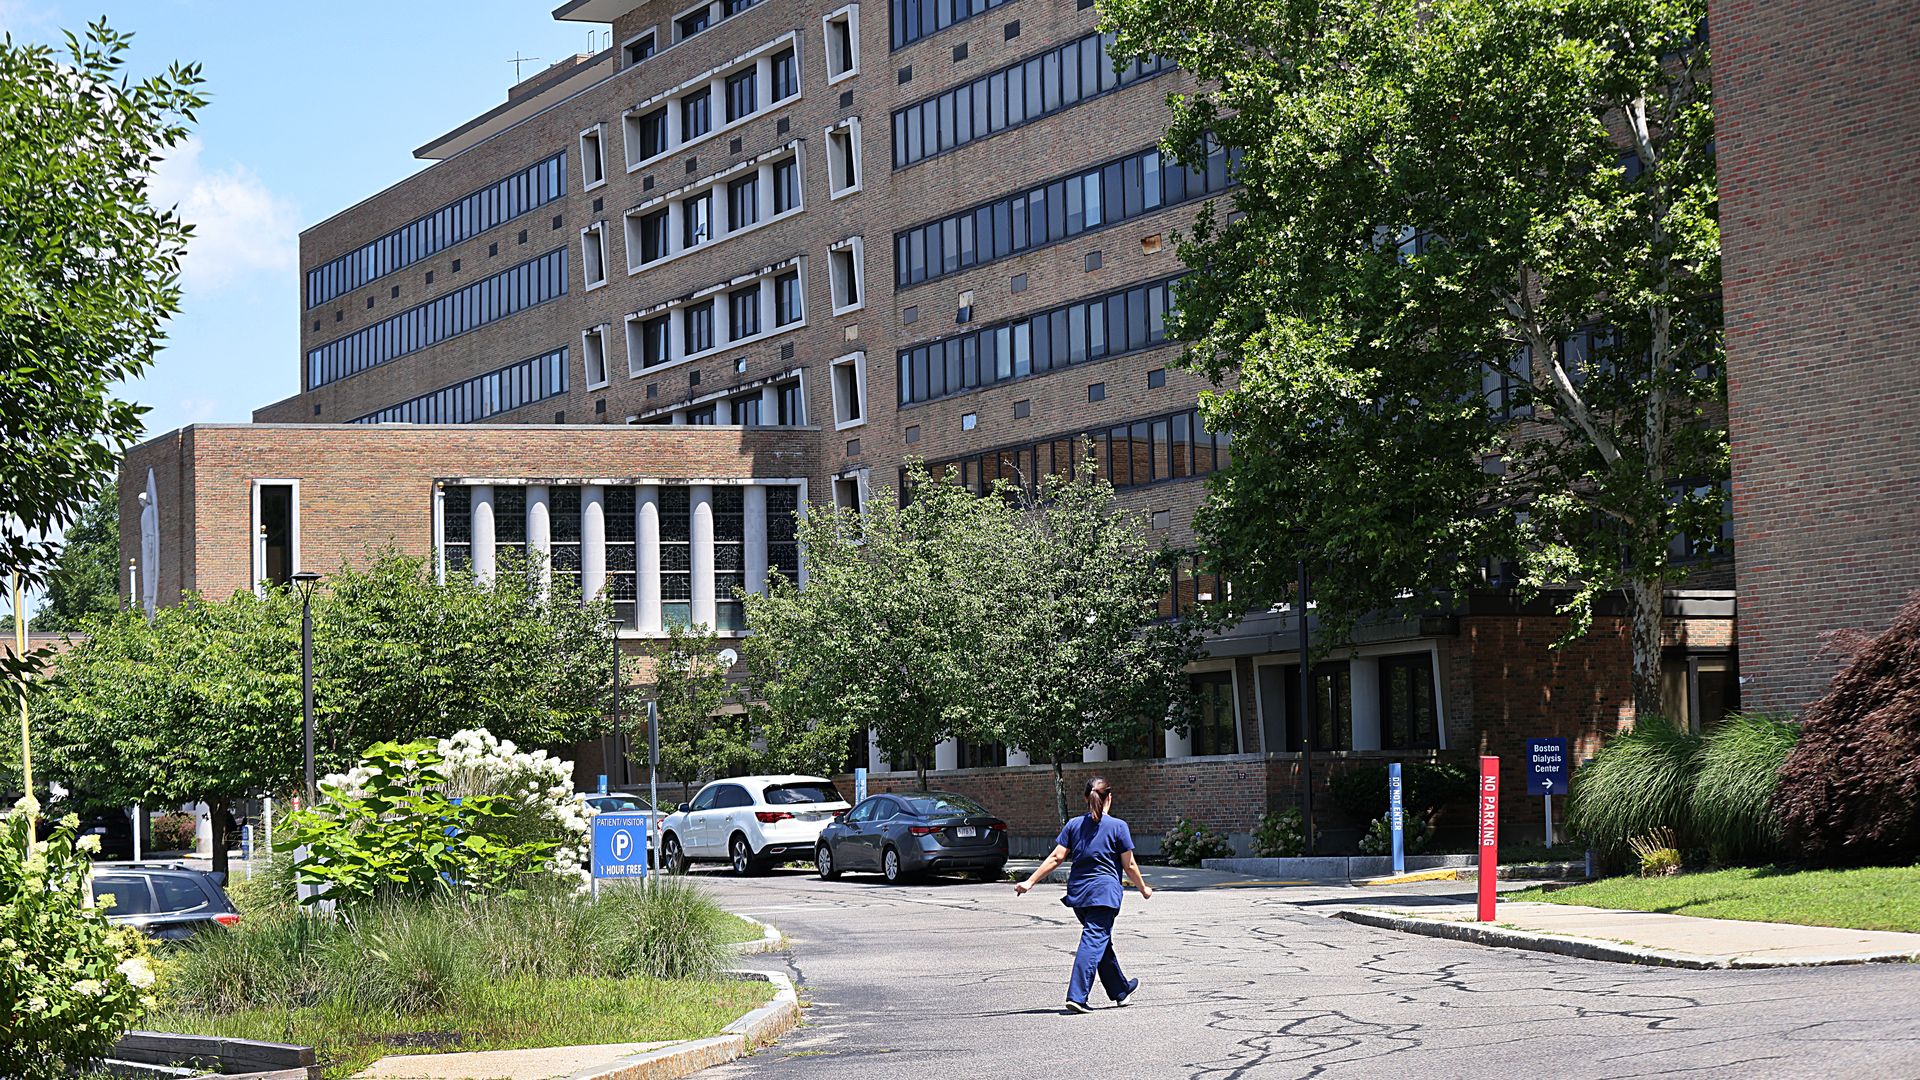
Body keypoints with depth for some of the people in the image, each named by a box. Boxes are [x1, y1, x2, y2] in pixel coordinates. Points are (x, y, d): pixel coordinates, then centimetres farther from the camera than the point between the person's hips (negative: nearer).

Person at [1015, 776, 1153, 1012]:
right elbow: (1129, 865, 0)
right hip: (1104, 891, -5)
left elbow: (1056, 857, 0)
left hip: (1077, 892, 5)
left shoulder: (1074, 825, 6)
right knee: (1094, 942, -8)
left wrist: (1030, 882, 2)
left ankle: (1120, 990, 33)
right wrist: (1143, 889, 15)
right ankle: (1076, 996, -20)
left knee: (1102, 941, 19)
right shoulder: (1118, 827, -4)